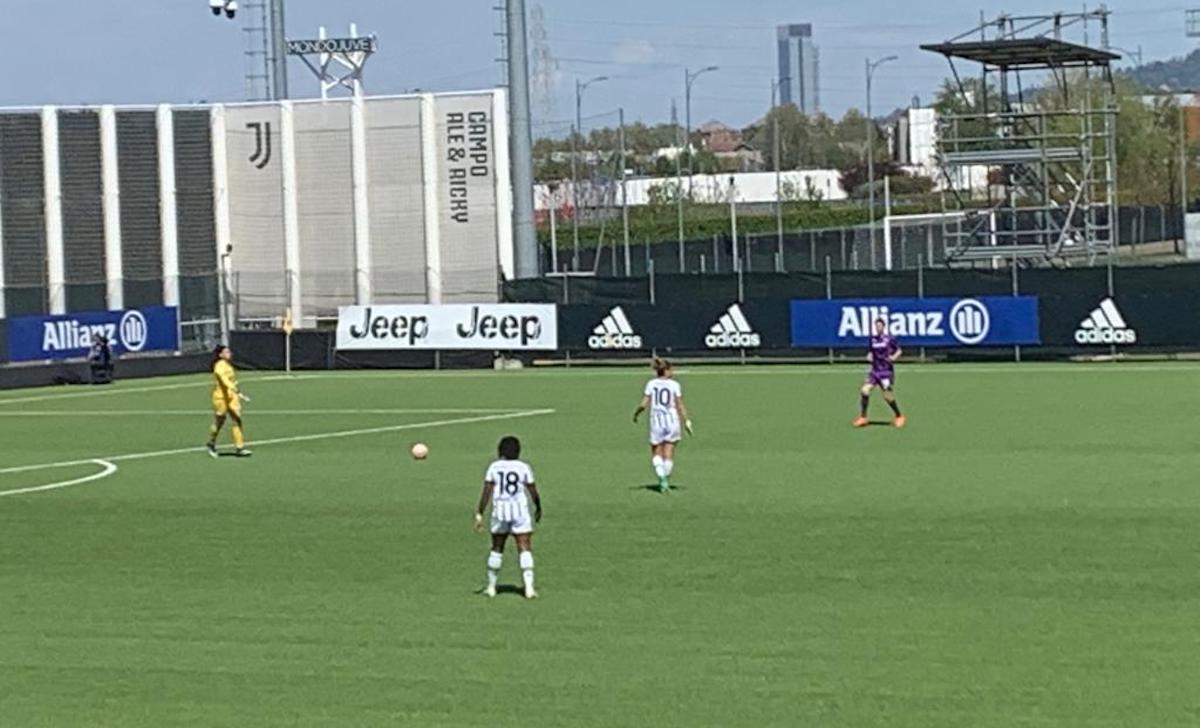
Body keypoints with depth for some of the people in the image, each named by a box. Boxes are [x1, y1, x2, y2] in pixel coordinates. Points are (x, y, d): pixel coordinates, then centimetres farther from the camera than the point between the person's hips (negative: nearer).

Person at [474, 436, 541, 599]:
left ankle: (491, 587, 21)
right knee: (525, 549, -3)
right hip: (520, 511, -2)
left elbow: (486, 492, -2)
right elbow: (533, 491, 2)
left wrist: (479, 514, 0)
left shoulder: (494, 467, 2)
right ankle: (529, 587, -14)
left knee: (496, 549, 16)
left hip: (499, 511, 2)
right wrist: (538, 508, 19)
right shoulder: (524, 467, -1)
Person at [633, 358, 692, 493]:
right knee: (668, 455, 9)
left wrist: (636, 414, 15)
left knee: (656, 455, 10)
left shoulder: (651, 384, 0)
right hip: (672, 421, 0)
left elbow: (644, 404, -3)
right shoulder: (674, 385, -2)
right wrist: (686, 422, 6)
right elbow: (680, 406, -3)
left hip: (656, 421, 0)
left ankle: (661, 475, -13)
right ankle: (666, 481, 5)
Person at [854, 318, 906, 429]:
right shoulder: (872, 339, 9)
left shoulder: (890, 339, -3)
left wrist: (894, 357, -14)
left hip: (887, 371, -4)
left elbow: (899, 350, 5)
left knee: (888, 397, -6)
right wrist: (869, 356, -1)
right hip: (875, 370, 4)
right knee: (865, 390, -12)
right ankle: (863, 418, -2)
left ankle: (899, 417, 17)